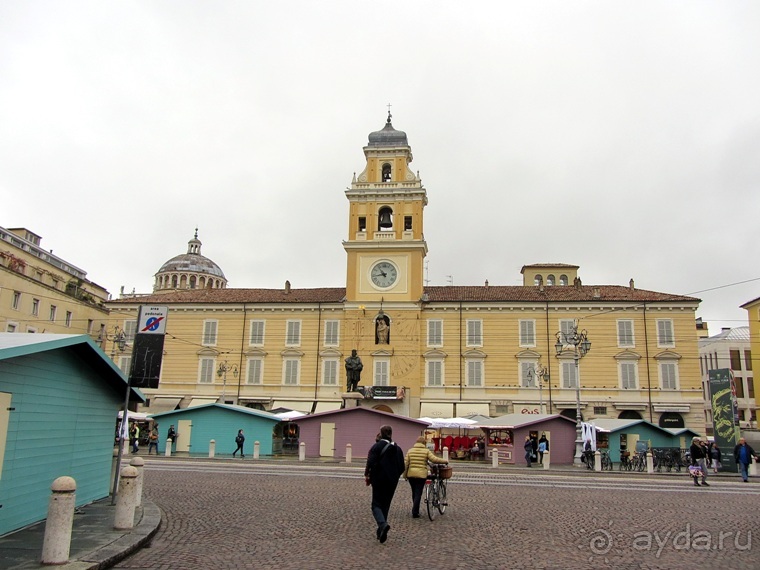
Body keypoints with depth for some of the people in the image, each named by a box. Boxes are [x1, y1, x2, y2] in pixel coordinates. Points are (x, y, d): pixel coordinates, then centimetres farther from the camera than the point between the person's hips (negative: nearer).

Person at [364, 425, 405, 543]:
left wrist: (367, 475, -3)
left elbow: (371, 463, -18)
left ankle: (383, 524, -25)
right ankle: (381, 532, 17)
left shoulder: (376, 447, -9)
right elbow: (402, 467, 7)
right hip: (392, 482, 5)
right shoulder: (397, 449, 7)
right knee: (385, 505, 15)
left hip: (379, 480, -5)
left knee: (376, 504, 2)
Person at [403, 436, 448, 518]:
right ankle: (415, 513, -2)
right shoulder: (426, 451, -3)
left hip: (411, 474, 3)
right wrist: (445, 461, 2)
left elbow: (406, 463, 2)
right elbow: (434, 459, -12)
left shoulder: (410, 450, 5)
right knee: (418, 493, 2)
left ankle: (416, 510, 28)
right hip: (421, 475, -3)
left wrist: (405, 474, 9)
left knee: (414, 493, 18)